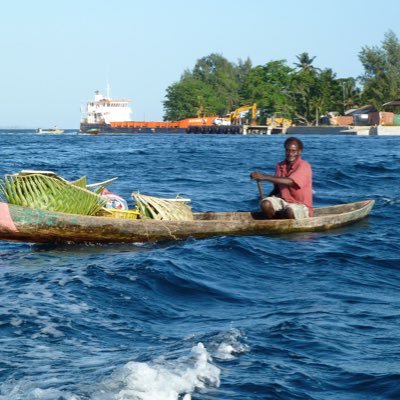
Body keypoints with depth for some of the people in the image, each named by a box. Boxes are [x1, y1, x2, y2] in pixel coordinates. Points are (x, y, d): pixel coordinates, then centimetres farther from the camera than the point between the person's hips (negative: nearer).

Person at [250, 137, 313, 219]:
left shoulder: (304, 166, -15)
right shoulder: (280, 166, 6)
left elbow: (289, 182, -31)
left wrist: (264, 177, -33)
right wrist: (268, 198, -8)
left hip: (301, 205, -6)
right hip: (283, 201, 6)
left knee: (290, 211, -38)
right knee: (265, 203, -23)